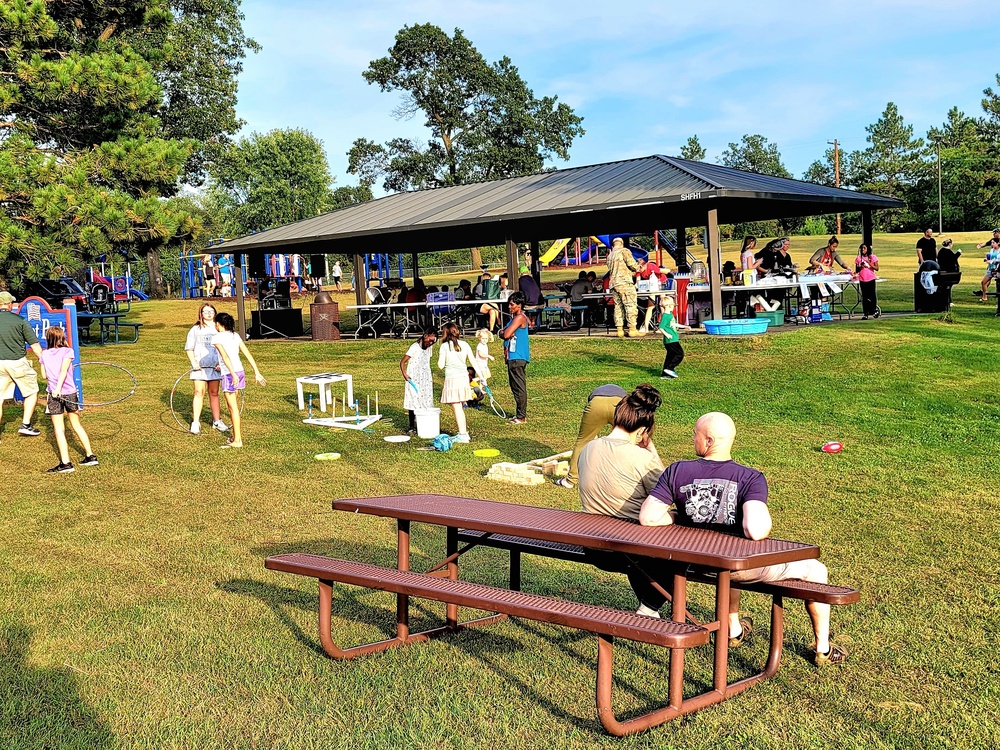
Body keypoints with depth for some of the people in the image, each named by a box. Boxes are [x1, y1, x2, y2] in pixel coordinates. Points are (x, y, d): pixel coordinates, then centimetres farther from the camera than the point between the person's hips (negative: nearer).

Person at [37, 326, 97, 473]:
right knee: (77, 425, 14)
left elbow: (44, 376, 6)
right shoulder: (67, 351, -1)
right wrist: (58, 387, -22)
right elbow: (63, 370, -15)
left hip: (53, 395, 0)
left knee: (59, 429, -1)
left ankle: (65, 463, -8)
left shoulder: (44, 354, 4)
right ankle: (90, 456, 18)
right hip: (70, 392, 0)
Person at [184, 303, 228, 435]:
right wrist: (194, 362, -8)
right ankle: (195, 423, -3)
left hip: (215, 366, 2)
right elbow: (189, 348, 4)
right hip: (199, 366, -1)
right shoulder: (195, 329, 3)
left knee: (214, 393, 9)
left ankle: (217, 421, 18)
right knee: (199, 392, -7)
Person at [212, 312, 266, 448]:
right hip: (240, 371, 7)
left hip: (229, 374, -7)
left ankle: (237, 441, 2)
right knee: (232, 406, 19)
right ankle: (236, 436, 25)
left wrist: (233, 374, -28)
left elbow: (225, 356, -20)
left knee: (233, 407, -2)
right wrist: (256, 372, 9)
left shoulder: (217, 338, -7)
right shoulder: (235, 336, 13)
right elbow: (248, 354, 8)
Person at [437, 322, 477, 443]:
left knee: (457, 408, -1)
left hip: (452, 379, -5)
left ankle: (462, 435, -1)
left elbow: (440, 365, -6)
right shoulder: (464, 345, 6)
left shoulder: (444, 346, -7)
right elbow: (473, 362, 7)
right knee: (460, 408, 17)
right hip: (464, 377, 5)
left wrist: (439, 356, 13)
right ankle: (464, 432, 21)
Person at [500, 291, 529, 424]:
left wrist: (505, 332, 2)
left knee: (519, 388, -6)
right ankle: (520, 414, 23)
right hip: (512, 357, 10)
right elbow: (502, 334, 15)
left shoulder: (520, 317, -13)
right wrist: (503, 333, -7)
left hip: (518, 358, -10)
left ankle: (521, 417, -2)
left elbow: (506, 334, -20)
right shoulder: (514, 317, 18)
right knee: (515, 387, 15)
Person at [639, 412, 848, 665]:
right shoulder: (750, 478, -22)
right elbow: (756, 531, -35)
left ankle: (734, 630, 55)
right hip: (746, 567, -4)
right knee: (815, 570, 21)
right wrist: (766, 522, -12)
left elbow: (648, 517, -19)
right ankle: (823, 649, 35)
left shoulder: (677, 471, -14)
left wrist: (681, 517, -1)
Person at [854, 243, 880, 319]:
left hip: (871, 279, -2)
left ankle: (875, 310, 21)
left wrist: (869, 263, -14)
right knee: (864, 297, 3)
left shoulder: (873, 257, 0)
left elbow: (877, 268, -3)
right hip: (862, 280, 2)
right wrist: (860, 267, -12)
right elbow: (856, 270, 8)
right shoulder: (858, 258, 5)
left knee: (872, 295, -1)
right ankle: (865, 313, 5)